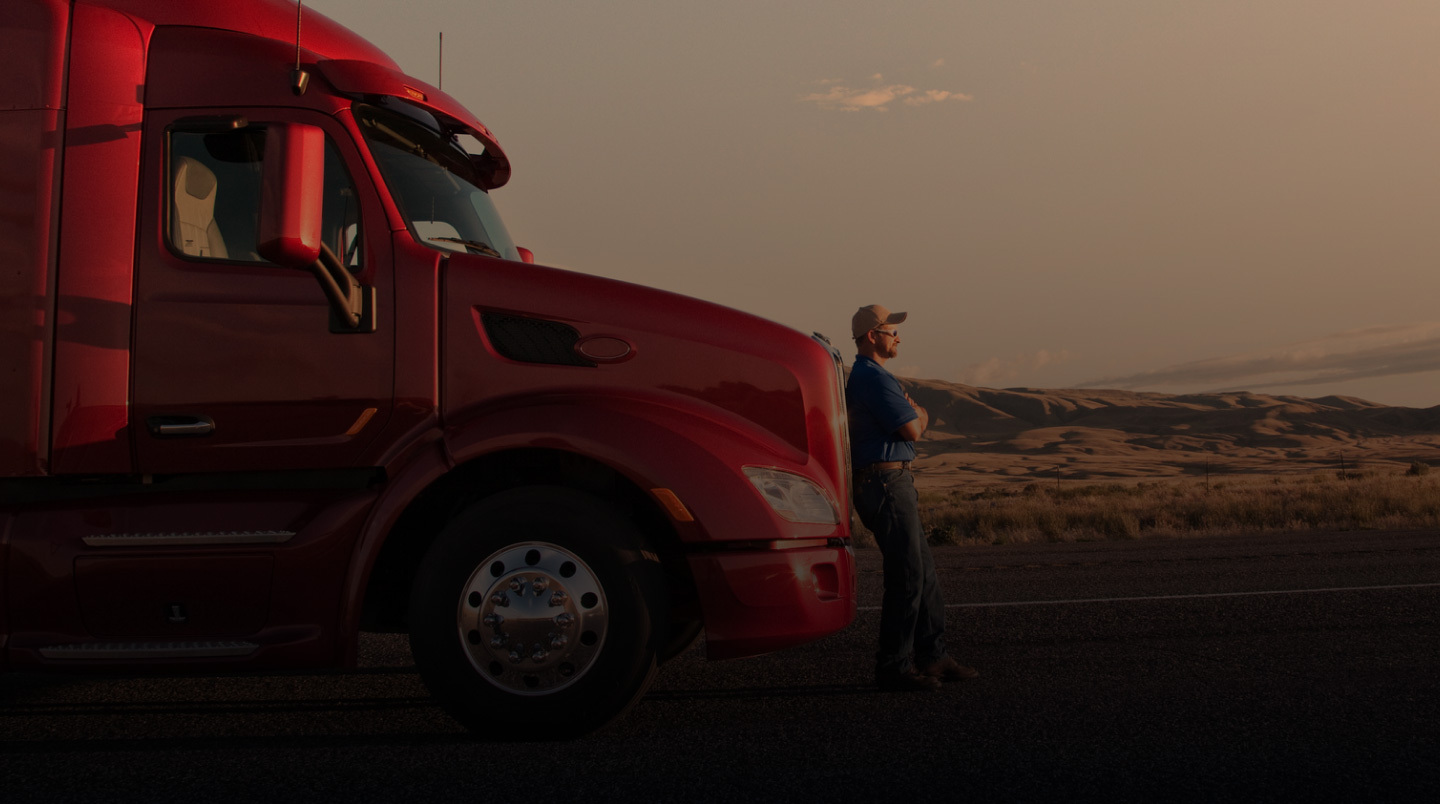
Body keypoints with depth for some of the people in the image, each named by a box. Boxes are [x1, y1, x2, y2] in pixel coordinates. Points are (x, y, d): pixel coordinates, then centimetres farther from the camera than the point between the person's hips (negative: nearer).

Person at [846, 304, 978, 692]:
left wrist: (912, 414, 1)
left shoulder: (863, 376, 21)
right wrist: (920, 415, 6)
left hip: (895, 484, 11)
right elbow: (912, 429, -14)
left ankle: (931, 656, 19)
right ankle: (893, 666, -3)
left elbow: (907, 421, 22)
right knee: (907, 576, -8)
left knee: (924, 572, 13)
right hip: (886, 483, -11)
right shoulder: (874, 377, -14)